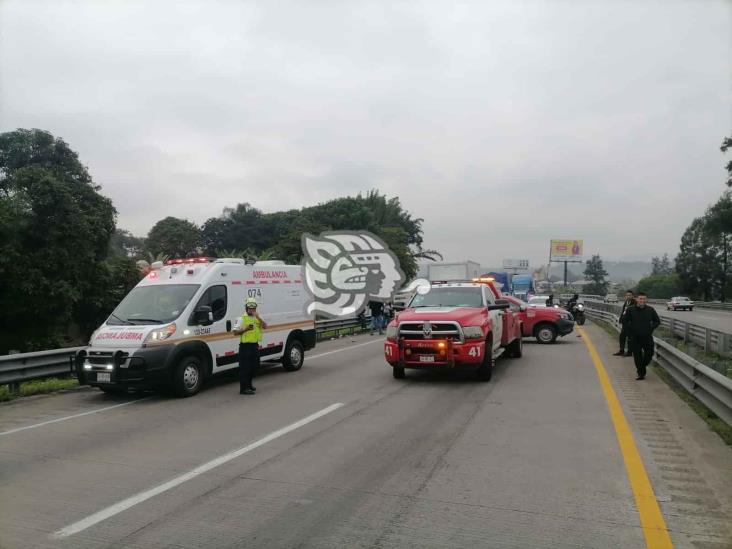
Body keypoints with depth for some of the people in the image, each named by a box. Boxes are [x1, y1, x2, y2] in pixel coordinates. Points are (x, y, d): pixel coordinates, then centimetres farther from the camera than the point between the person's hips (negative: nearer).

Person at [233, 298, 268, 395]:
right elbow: (235, 332, -7)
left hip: (255, 345, 6)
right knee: (244, 368, -5)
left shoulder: (257, 318, 12)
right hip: (245, 346, -6)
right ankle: (243, 388, -3)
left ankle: (249, 384, 31)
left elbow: (265, 327, -3)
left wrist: (258, 317, -14)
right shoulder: (242, 319, -4)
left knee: (253, 367, 16)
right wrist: (245, 329, -20)